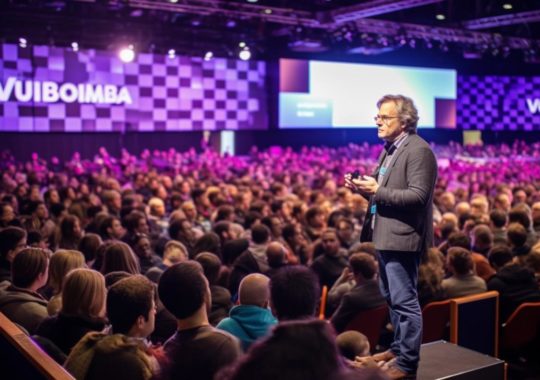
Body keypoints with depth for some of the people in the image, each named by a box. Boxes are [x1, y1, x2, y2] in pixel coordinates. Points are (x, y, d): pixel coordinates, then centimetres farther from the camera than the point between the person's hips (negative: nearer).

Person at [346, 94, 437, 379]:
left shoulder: (419, 150, -14)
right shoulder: (390, 149, 15)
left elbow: (418, 196, -22)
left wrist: (376, 190, -24)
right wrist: (363, 187, 2)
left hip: (402, 237, -10)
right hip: (385, 236, 10)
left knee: (405, 301, -4)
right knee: (392, 299, 20)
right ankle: (399, 347, 34)